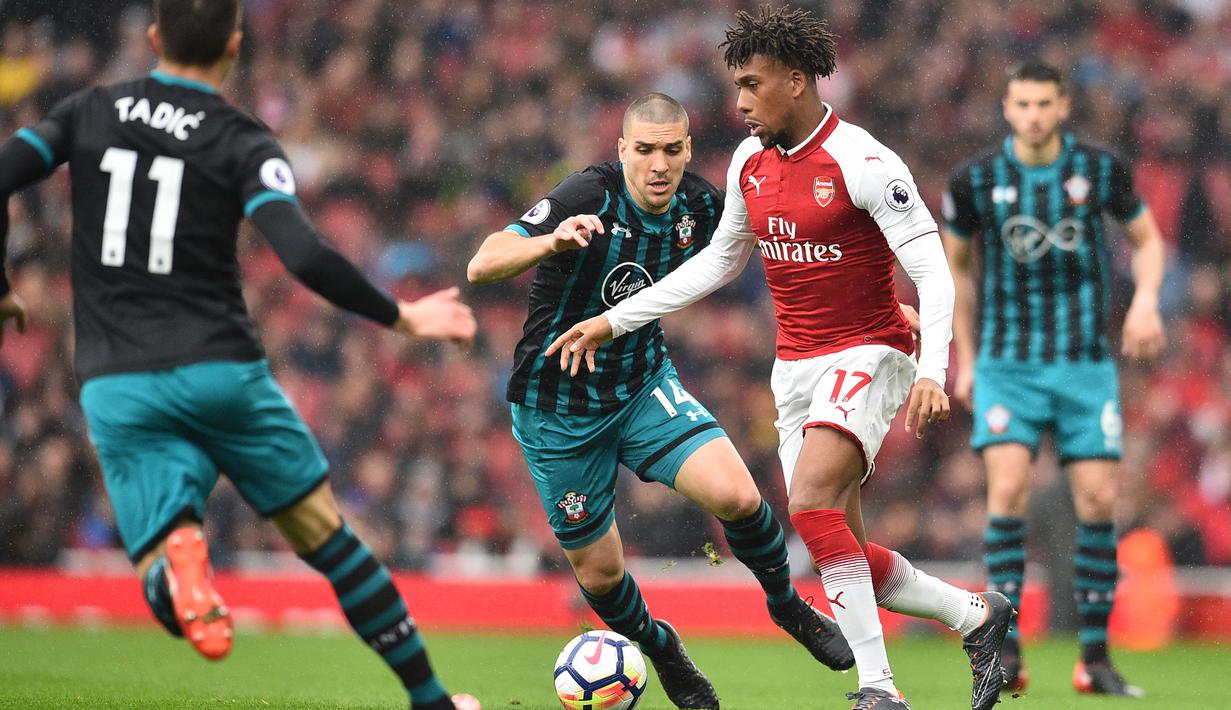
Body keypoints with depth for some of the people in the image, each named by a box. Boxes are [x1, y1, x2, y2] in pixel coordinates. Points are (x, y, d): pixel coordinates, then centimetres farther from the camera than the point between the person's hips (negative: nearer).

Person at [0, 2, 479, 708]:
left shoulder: (88, 112, 7)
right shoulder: (244, 142, -3)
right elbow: (306, 257, -16)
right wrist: (401, 318, -3)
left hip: (118, 386, 1)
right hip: (223, 371, -1)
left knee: (169, 590, -2)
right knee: (328, 539, 16)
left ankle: (176, 552, -38)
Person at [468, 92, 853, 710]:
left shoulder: (701, 206, -9)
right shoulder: (587, 196, -25)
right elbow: (481, 267, -33)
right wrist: (552, 241, -53)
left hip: (645, 387, 3)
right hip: (558, 410, -3)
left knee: (737, 496, -19)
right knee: (599, 573, 3)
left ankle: (788, 606, 9)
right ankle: (659, 649, 36)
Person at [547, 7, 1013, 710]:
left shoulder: (861, 162, -16)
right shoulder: (750, 162, 6)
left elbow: (932, 269, -17)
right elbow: (717, 262, 20)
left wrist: (932, 370, -30)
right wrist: (613, 320, 18)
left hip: (865, 355, -7)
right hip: (796, 367, 7)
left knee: (810, 502, -28)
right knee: (844, 559, 2)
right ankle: (978, 614, 22)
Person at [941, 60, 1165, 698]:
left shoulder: (1100, 169, -3)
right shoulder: (976, 180, -3)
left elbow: (1146, 238, 12)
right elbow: (955, 263, 12)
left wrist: (1146, 299, -7)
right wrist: (965, 358, 11)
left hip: (1086, 363, 1)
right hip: (1007, 364, -1)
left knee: (1098, 501, -4)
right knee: (1008, 490, -16)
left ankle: (1096, 655, 7)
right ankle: (1006, 649, -10)